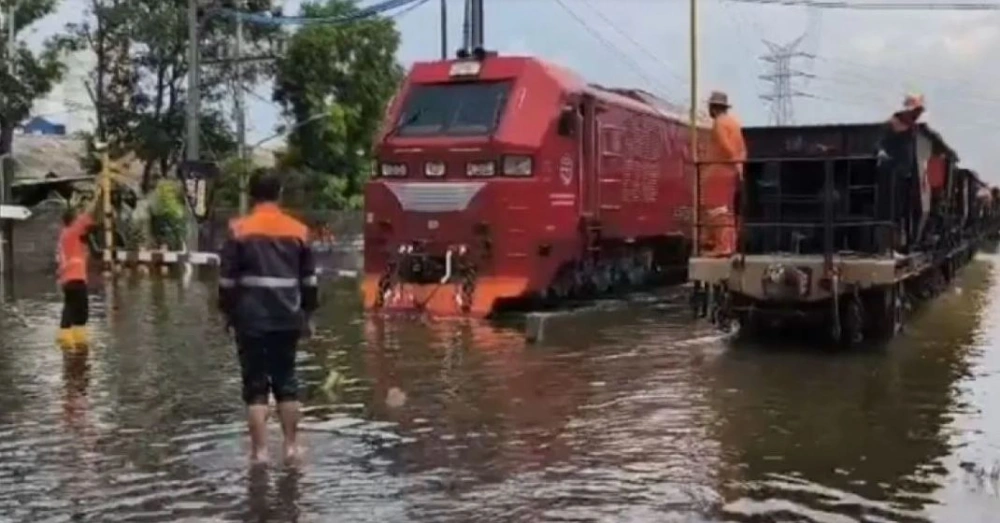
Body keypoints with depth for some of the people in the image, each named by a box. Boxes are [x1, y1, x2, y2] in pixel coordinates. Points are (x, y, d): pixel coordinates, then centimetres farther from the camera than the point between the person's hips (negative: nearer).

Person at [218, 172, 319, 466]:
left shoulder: (239, 230, -3)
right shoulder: (298, 230, 6)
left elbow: (227, 278, -3)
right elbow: (309, 279, 10)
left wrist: (228, 313, 8)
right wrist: (308, 314, 18)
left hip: (251, 319, -3)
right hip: (288, 319, 3)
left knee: (255, 386, 3)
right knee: (286, 383, 13)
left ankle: (259, 451, 2)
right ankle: (291, 447, 15)